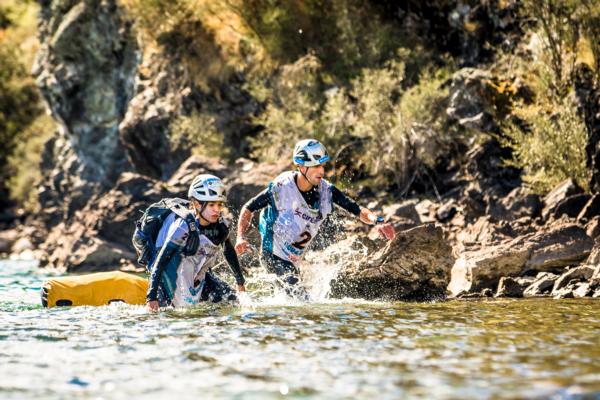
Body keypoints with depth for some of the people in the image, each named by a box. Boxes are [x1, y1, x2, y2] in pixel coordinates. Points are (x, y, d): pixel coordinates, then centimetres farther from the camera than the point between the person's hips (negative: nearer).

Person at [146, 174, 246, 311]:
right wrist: (152, 297, -34)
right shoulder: (183, 227, -28)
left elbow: (229, 252, 12)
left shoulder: (221, 226, -9)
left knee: (231, 300, 1)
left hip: (199, 277, 6)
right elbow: (160, 262, -28)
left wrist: (240, 281, 21)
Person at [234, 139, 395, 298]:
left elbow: (357, 210, -13)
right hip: (273, 254, -6)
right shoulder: (280, 188, -21)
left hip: (293, 260, 6)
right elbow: (248, 208, -10)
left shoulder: (326, 191, -11)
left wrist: (378, 222, -33)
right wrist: (241, 237, -25)